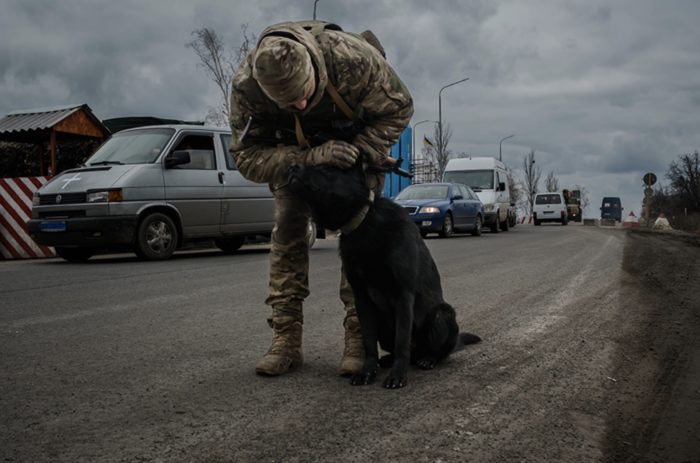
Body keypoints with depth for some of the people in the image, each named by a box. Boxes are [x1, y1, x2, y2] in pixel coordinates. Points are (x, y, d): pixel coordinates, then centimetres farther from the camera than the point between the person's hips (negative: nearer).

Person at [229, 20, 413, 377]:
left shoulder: (353, 59, -40)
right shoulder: (246, 86, -36)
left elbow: (399, 108, -23)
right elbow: (248, 157, -29)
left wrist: (359, 154, -34)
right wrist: (310, 158, -45)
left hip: (357, 138, -1)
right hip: (294, 148, 2)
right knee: (286, 232, -8)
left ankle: (358, 337, -5)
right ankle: (286, 339, -3)